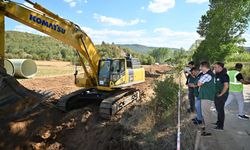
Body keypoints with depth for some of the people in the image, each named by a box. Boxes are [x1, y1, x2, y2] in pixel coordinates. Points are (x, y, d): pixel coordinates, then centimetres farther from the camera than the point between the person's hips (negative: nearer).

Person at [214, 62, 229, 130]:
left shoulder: (224, 75, -16)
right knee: (218, 109, 19)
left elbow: (226, 86, -22)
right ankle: (218, 122, 34)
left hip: (221, 96, -9)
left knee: (220, 110, -2)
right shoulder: (216, 75, 10)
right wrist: (215, 94, 11)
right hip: (216, 95, 9)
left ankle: (220, 126, 8)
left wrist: (221, 94, -18)